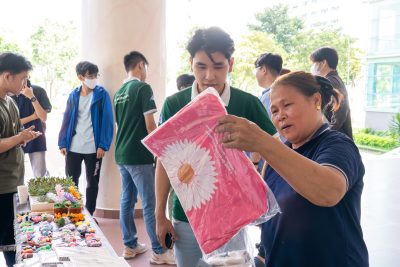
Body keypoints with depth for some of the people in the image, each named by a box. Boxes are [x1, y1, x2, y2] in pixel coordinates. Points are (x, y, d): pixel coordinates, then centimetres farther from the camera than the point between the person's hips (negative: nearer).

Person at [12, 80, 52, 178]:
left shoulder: (39, 91, -7)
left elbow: (44, 117, -13)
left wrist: (32, 97, -22)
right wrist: (32, 117, -13)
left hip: (36, 139, 0)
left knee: (40, 175, 1)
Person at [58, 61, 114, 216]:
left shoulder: (102, 94, -4)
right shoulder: (73, 95, 5)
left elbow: (107, 121, -7)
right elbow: (66, 120, 7)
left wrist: (103, 145, -14)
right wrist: (62, 143, 1)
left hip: (94, 148, -3)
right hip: (73, 148, 3)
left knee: (92, 183, 9)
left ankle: (89, 215, 23)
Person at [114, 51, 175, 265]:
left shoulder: (119, 93, 13)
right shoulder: (143, 88, -11)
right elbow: (150, 125, -16)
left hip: (122, 154, 8)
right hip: (139, 156, -8)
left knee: (127, 200, 13)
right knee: (150, 204, -3)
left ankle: (130, 245, 22)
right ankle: (159, 251, 5)